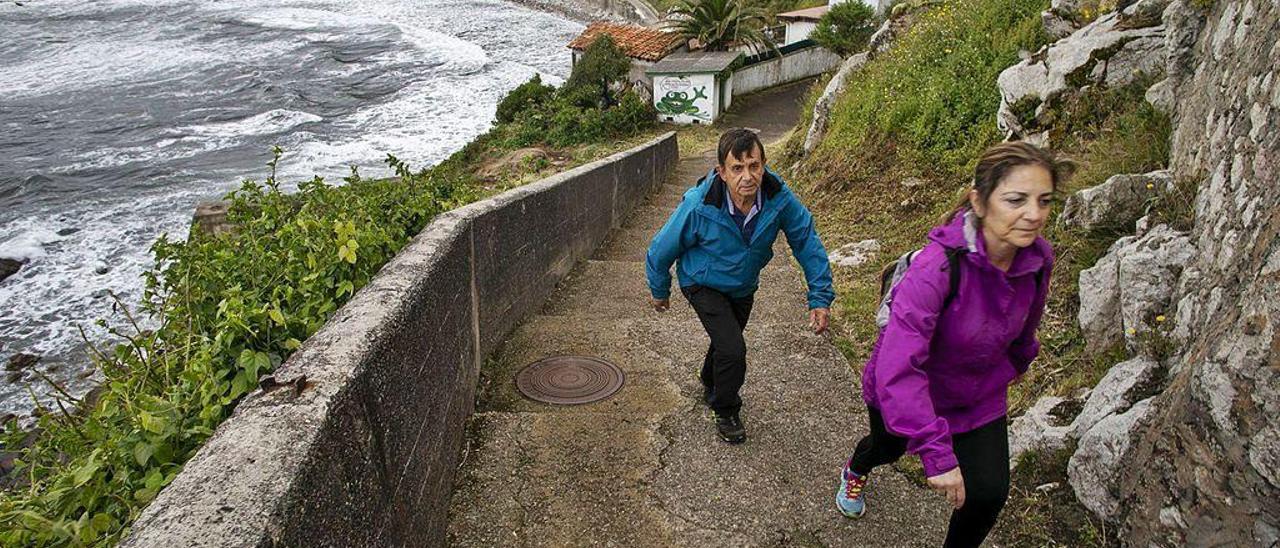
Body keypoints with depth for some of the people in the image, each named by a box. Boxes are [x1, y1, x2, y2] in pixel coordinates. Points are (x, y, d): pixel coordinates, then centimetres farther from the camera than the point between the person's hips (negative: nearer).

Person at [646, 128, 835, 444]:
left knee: (727, 341, 25)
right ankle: (726, 413, 11)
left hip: (744, 287, 5)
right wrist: (659, 291, -5)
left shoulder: (779, 198, -29)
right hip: (704, 285, -4)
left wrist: (820, 297, -17)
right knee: (732, 349, -18)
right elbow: (662, 249, -20)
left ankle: (711, 387, 58)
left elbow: (807, 242, -14)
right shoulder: (699, 206, -36)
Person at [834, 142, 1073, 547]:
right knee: (888, 447, 27)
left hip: (979, 396, 4)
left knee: (989, 493, -3)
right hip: (904, 390, -3)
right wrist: (937, 454, -45)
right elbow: (898, 367, -45)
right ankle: (855, 471, 65)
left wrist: (1018, 362, 22)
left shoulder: (1039, 258, -20)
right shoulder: (938, 265, -41)